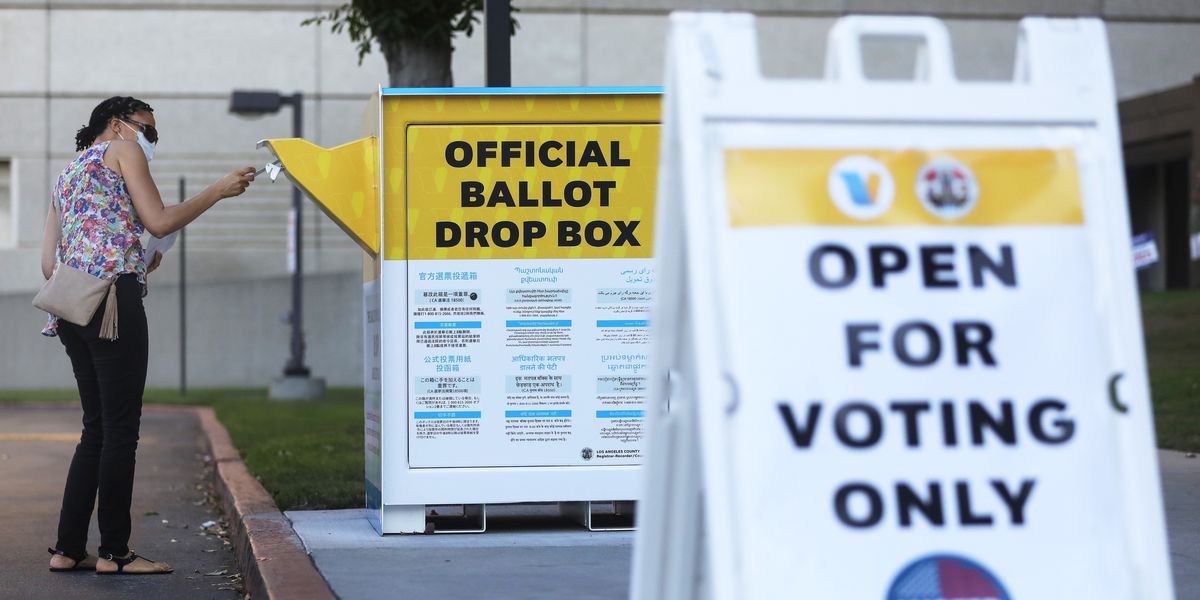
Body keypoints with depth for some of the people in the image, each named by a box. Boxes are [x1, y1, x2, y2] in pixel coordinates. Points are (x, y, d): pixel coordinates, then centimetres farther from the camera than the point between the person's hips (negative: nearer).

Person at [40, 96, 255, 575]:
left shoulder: (67, 175, 29)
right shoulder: (121, 149, 8)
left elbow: (49, 263, 20)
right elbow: (159, 222, -3)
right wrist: (218, 191, 6)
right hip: (113, 297, -8)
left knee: (98, 428, 12)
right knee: (121, 428, -6)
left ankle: (68, 549, 9)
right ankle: (114, 552, -5)